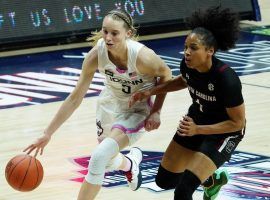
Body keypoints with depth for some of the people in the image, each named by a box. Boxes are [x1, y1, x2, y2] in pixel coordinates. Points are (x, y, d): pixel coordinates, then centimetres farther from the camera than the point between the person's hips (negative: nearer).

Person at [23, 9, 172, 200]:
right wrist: (48, 134, -19)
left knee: (99, 157, -22)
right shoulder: (96, 55, -25)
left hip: (138, 108, -4)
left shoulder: (142, 56, -33)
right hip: (111, 102, 4)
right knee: (106, 160, 20)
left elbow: (166, 75, -10)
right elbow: (75, 98, -18)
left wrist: (156, 112, -15)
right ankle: (130, 163, 57)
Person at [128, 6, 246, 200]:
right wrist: (150, 91, -1)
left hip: (224, 132, -7)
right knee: (165, 180, 14)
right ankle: (214, 179, 40)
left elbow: (238, 122, -22)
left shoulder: (226, 79, -34)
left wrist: (197, 130, -29)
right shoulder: (187, 65, -16)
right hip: (196, 121, 7)